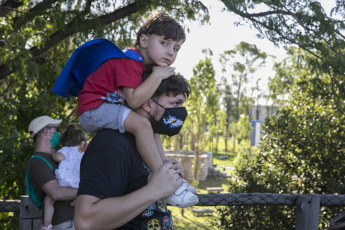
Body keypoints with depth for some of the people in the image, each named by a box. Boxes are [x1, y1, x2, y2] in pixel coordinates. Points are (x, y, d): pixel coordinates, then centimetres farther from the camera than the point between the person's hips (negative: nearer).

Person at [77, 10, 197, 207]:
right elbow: (134, 100, -30)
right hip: (93, 109, -11)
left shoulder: (146, 65, 12)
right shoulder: (129, 61, -21)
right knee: (141, 124, -28)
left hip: (109, 107, 11)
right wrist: (158, 75, -25)